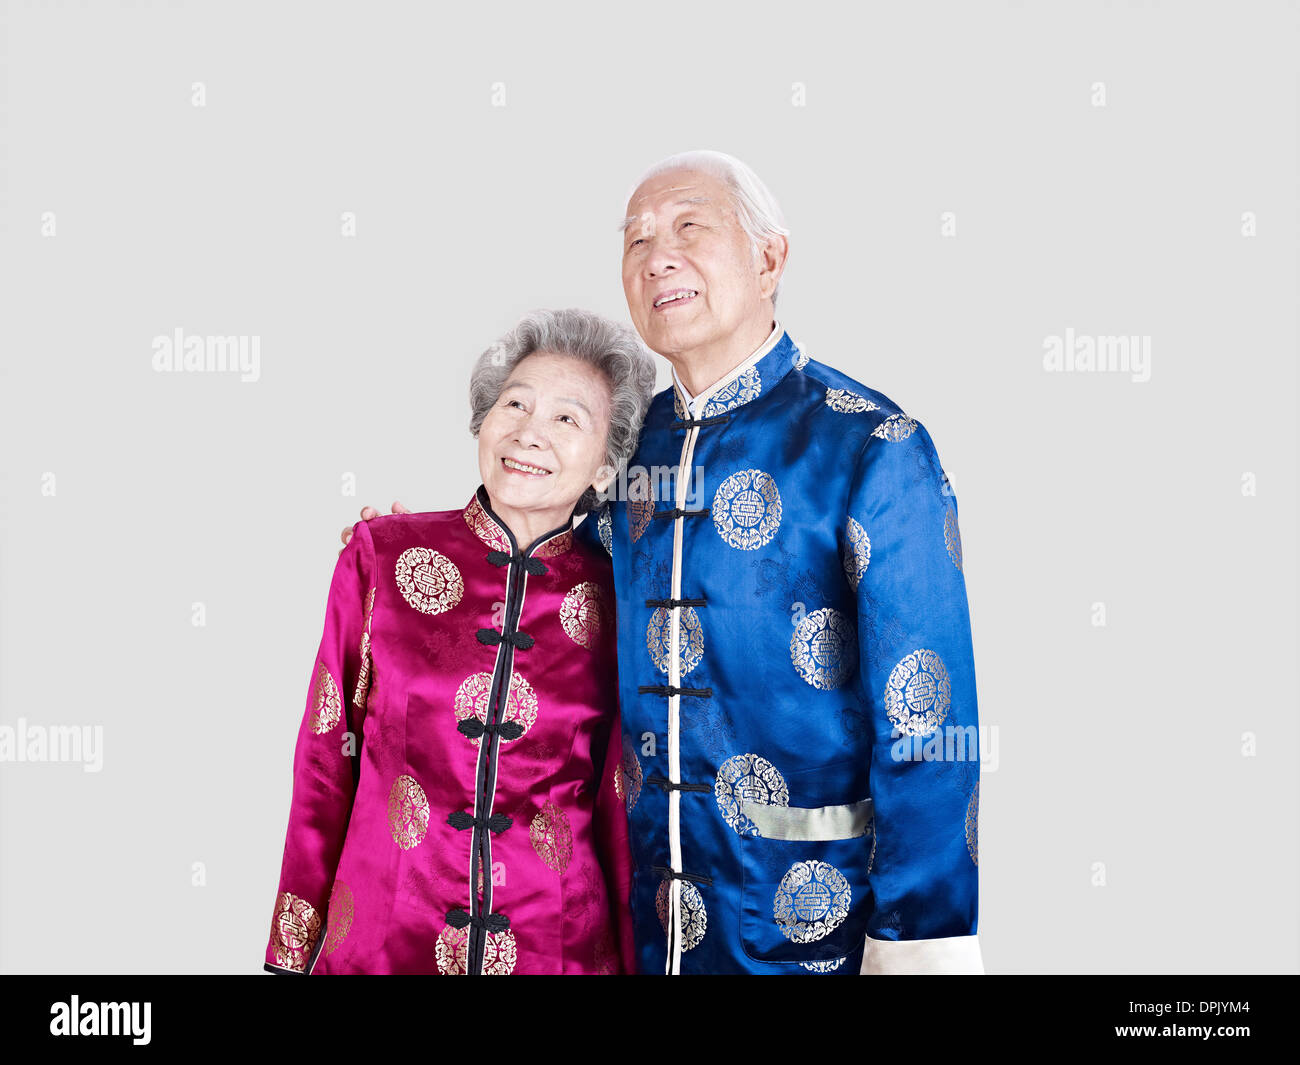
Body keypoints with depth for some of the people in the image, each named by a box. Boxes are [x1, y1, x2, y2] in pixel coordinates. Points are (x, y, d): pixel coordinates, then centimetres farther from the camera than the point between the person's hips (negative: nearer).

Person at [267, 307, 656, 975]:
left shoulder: (615, 601, -4)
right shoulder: (381, 557, -5)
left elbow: (617, 810, 3)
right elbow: (324, 761, 0)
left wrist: (627, 958, 6)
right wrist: (296, 953, 1)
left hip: (558, 949, 0)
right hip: (377, 940, 0)